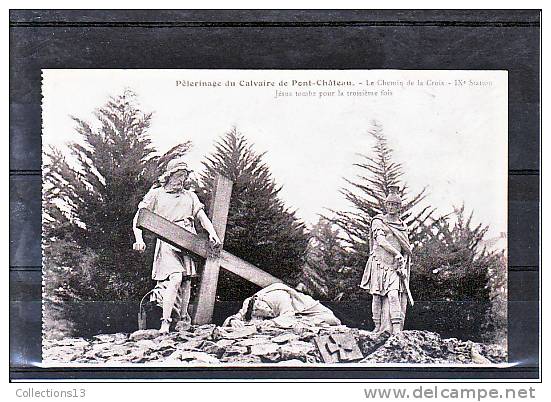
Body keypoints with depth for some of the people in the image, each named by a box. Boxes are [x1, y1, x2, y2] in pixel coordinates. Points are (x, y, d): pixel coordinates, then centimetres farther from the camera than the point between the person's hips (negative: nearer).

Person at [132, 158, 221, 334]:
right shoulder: (156, 194, 11)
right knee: (175, 278, -22)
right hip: (167, 242, -4)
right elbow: (138, 218, 7)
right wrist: (139, 239, -10)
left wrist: (212, 233, -6)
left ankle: (183, 318, 20)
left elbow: (202, 217, 13)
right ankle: (165, 323, -19)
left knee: (186, 281, 4)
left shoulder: (190, 196, 23)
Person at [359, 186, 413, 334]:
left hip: (395, 266, 2)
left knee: (394, 295, -11)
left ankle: (396, 329, -15)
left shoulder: (403, 226, 14)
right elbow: (380, 241, -12)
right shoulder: (378, 221, 2)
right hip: (379, 263, -2)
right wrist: (396, 253, -21)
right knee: (377, 296, 2)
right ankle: (378, 326, 14)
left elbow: (407, 250, 13)